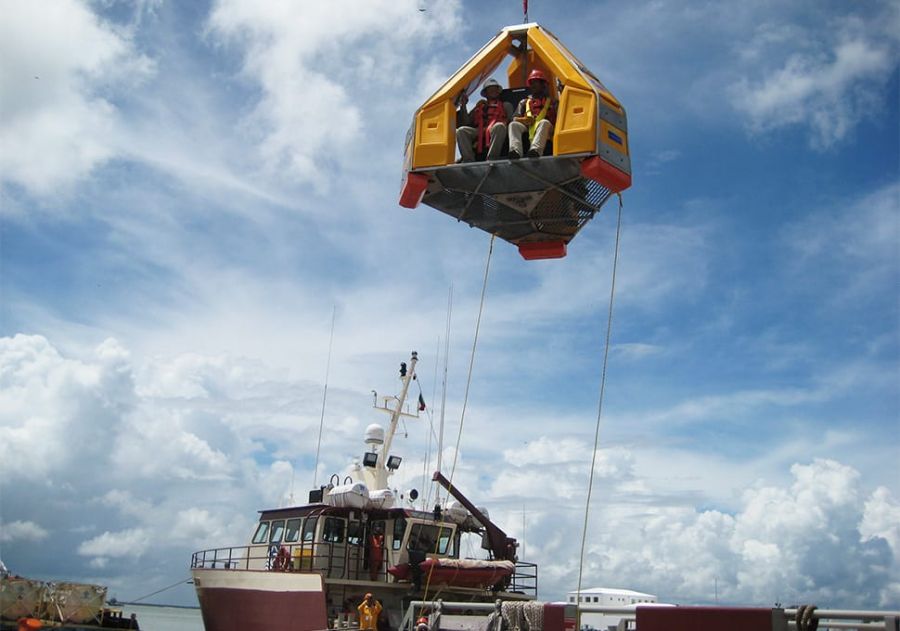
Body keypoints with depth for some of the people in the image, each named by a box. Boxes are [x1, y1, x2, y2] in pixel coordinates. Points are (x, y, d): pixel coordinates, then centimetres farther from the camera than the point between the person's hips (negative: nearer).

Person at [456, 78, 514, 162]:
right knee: (461, 130, -27)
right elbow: (466, 122, 22)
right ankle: (469, 162, -38)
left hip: (494, 132, -2)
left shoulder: (505, 105, 28)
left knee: (499, 126, -39)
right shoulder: (479, 106, 32)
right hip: (478, 132, 2)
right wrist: (463, 105, 14)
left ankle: (491, 161, -45)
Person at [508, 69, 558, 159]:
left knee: (544, 122, -36)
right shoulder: (524, 102, 31)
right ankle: (515, 151, -54)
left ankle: (536, 149, -63)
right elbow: (514, 119, 18)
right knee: (513, 125, -27)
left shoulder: (551, 102, 26)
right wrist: (523, 120, -4)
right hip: (527, 129, 2)